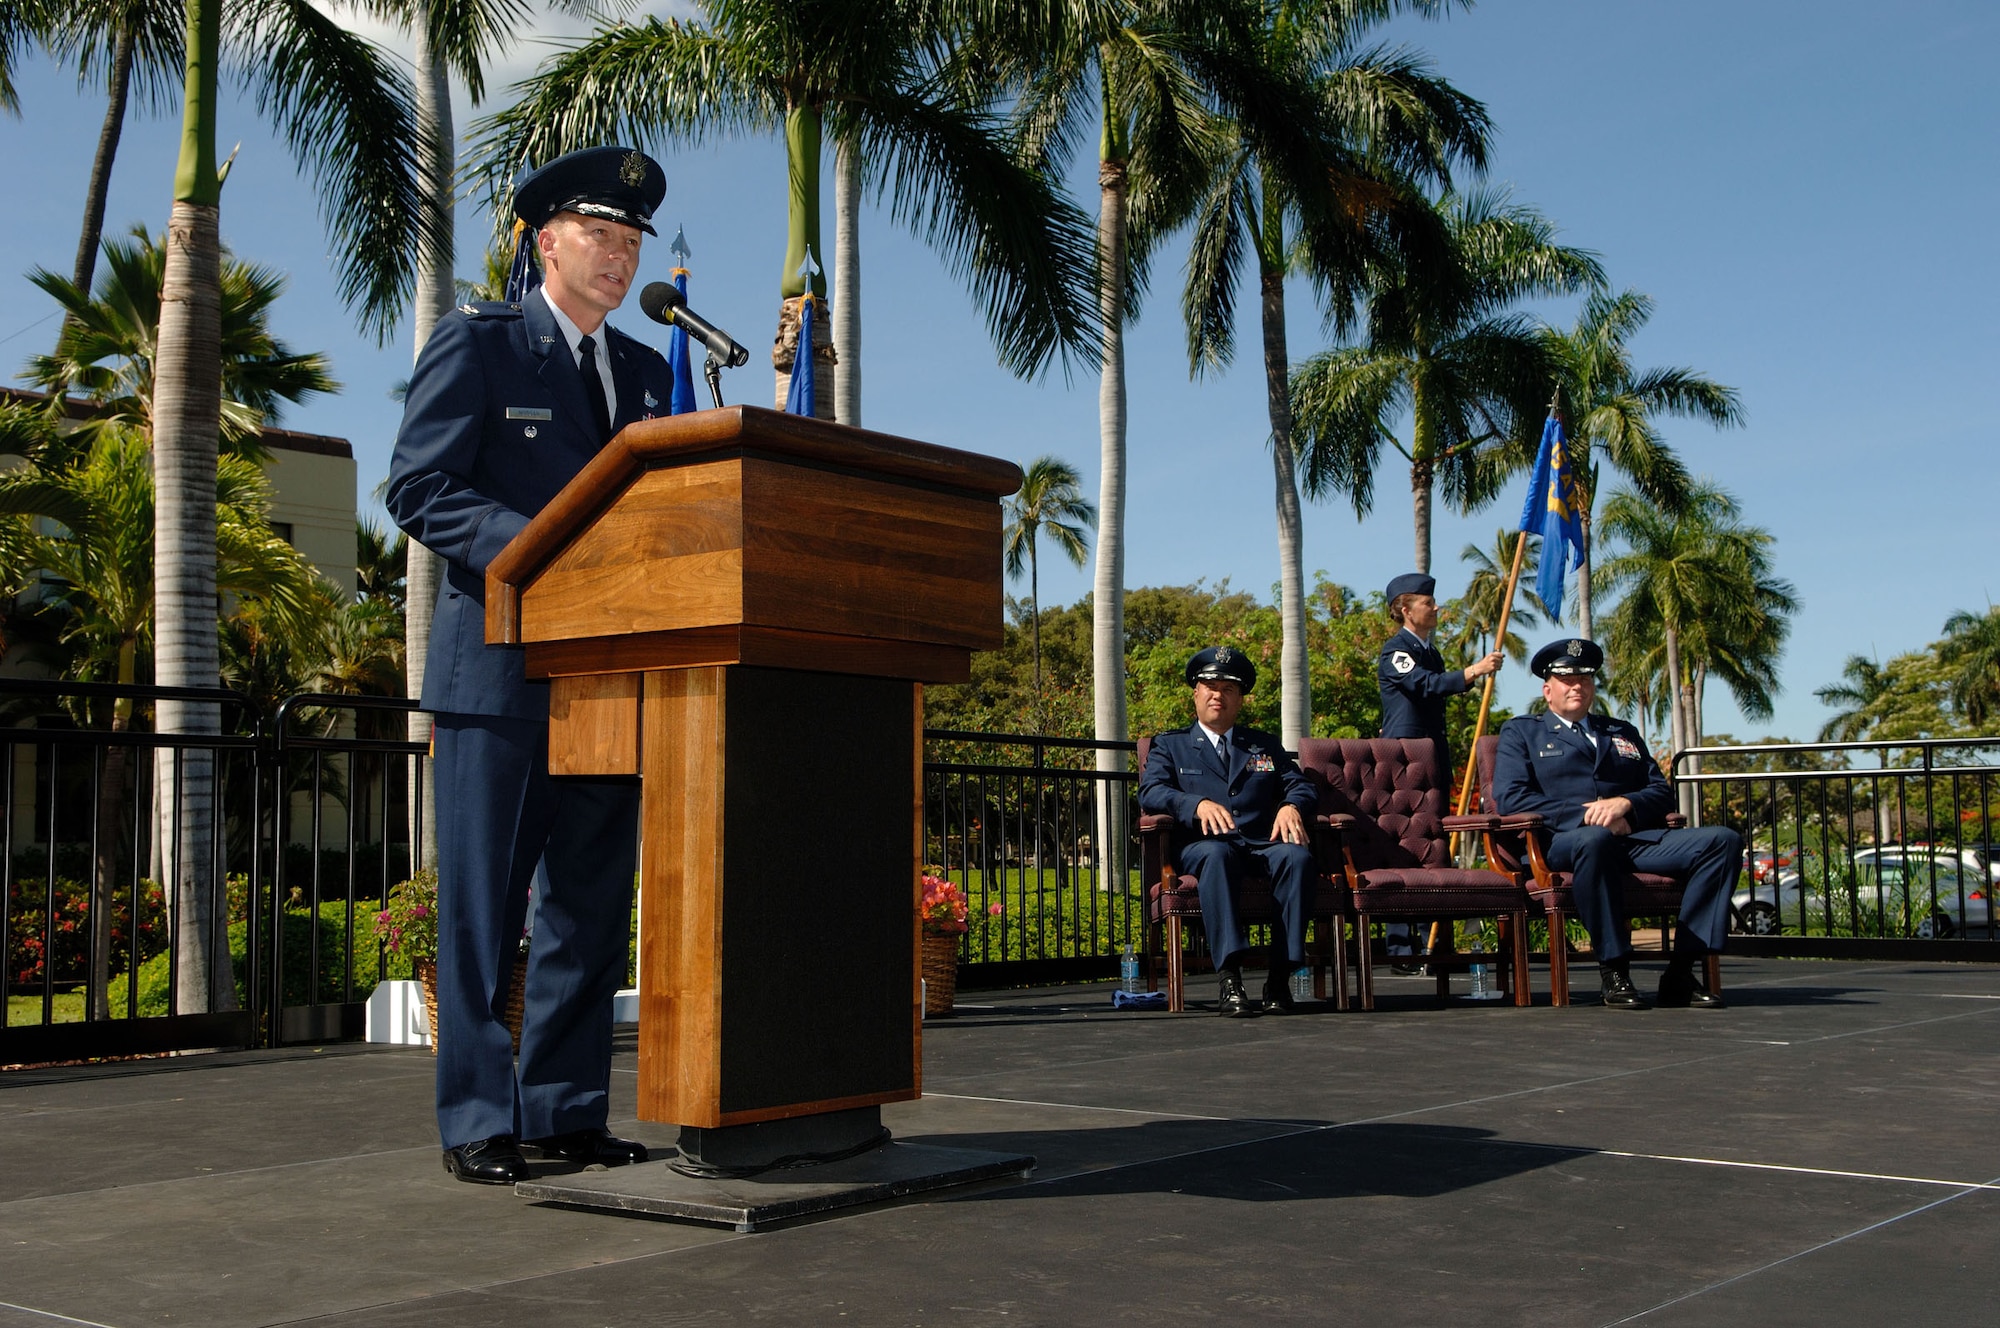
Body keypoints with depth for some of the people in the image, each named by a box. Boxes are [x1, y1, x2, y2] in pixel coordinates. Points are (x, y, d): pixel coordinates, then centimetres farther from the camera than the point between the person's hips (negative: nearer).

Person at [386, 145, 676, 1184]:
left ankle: (566, 1110, 16)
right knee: (484, 903, -2)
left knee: (591, 904, 8)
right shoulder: (475, 344, 2)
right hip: (501, 666, -6)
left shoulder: (647, 372, 19)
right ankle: (478, 1122, 5)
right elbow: (420, 489, -7)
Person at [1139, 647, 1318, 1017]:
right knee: (1216, 854, -39)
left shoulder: (1266, 746, 29)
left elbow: (1303, 788, 16)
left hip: (1263, 845, 2)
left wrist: (1291, 806, -10)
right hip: (1204, 845, -2)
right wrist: (1198, 803, -18)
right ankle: (1230, 981, -45)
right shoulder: (1169, 746, 21)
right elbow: (1150, 793, 2)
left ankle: (1279, 979, -31)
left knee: (1297, 856, -33)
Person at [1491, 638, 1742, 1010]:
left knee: (1723, 840, -19)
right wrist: (1585, 814, -10)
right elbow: (1510, 798, 0)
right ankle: (1613, 970, -30)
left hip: (1637, 839, 5)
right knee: (1594, 839, -42)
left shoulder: (1624, 733, 32)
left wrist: (1625, 804, -6)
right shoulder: (1520, 732, 18)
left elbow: (1662, 792, 19)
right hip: (1560, 843, -5)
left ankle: (1682, 973, -21)